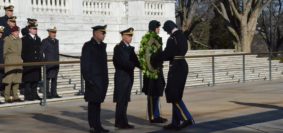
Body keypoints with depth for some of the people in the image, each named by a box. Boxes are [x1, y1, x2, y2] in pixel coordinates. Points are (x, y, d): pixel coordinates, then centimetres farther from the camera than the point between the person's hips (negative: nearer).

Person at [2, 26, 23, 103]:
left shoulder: (19, 40, 15)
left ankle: (15, 97, 10)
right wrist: (6, 61, 0)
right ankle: (7, 97, -4)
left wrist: (20, 59, 13)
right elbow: (5, 52, 0)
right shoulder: (7, 39, -2)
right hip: (10, 62, -6)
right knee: (9, 80, -7)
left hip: (18, 62, 6)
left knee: (17, 79, 5)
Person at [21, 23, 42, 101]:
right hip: (28, 63, -6)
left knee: (36, 80, 9)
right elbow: (23, 52, -6)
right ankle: (28, 96, -1)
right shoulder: (25, 39, -3)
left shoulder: (38, 39, 16)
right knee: (28, 80, -4)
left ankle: (34, 95, 16)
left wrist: (40, 59, 10)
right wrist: (25, 60, -12)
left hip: (37, 63, 6)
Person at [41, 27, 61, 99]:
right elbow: (41, 51, -8)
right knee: (47, 78, -4)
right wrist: (44, 58, -12)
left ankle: (54, 93, 14)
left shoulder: (56, 41, 16)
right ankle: (47, 94, -2)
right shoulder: (45, 41, -4)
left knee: (54, 79, 9)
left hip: (55, 63, 7)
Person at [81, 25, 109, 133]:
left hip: (102, 80, 8)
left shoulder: (102, 46, 15)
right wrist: (88, 79, -18)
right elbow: (84, 64, -13)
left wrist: (106, 78, 15)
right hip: (93, 80, -8)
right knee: (93, 103, -4)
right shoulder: (88, 46, -9)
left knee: (98, 102, 12)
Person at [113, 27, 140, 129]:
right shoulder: (118, 48, -9)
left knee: (124, 101, 10)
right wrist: (135, 65, -24)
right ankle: (122, 122, -1)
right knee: (121, 101, -5)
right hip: (121, 77, -8)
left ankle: (120, 122, 17)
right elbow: (123, 62, -19)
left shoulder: (130, 48, 15)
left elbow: (135, 60, 7)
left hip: (129, 77, 8)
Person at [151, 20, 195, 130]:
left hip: (176, 68, -9)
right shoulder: (182, 36, 13)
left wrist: (153, 57, -3)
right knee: (176, 95, 12)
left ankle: (187, 119, -9)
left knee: (173, 95, -4)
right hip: (183, 66, 9)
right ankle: (175, 122, 15)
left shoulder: (172, 38, -15)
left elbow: (166, 54, -17)